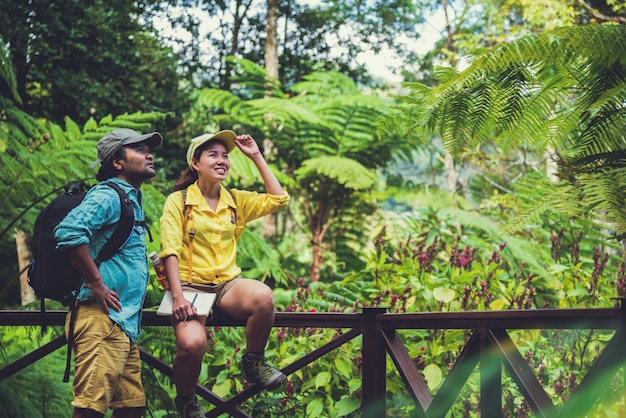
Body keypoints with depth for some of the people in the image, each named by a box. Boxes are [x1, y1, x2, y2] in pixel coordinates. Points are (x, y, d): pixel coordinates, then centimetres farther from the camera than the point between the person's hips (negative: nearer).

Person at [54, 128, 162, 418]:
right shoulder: (107, 195, -8)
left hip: (125, 322, 10)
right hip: (104, 317, -10)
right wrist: (96, 283, -20)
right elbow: (68, 232, -25)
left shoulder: (133, 200, 22)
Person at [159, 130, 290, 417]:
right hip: (191, 284, -3)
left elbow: (279, 199, 6)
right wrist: (178, 297, -19)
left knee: (263, 296, -33)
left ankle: (253, 362, -7)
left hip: (227, 285, 3)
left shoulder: (236, 200, 13)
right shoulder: (178, 201, 0)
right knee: (192, 344, -33)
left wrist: (256, 157, 7)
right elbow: (170, 251, -7)